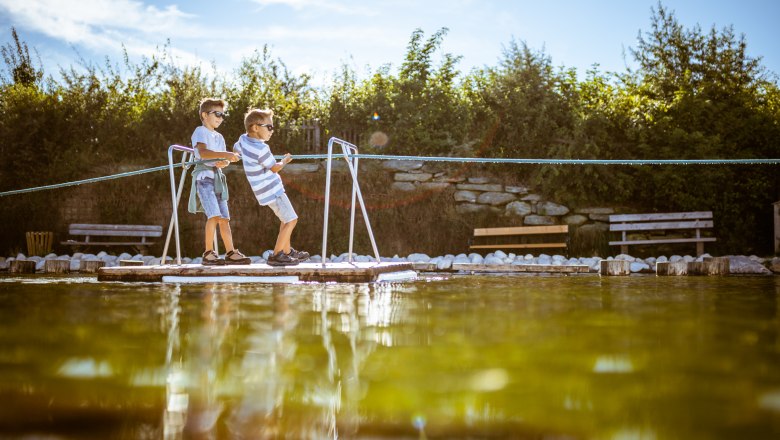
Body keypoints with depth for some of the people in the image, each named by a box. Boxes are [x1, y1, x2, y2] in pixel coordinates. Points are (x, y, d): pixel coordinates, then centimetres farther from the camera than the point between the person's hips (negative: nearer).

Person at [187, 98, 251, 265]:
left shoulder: (219, 137, 22)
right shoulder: (200, 132, -3)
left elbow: (225, 159, 16)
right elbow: (203, 152, -20)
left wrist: (224, 162, -8)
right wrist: (225, 155, -27)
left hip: (218, 177, 8)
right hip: (204, 176, -8)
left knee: (224, 218, 4)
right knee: (214, 215, -19)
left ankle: (231, 253, 5)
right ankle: (208, 253, -14)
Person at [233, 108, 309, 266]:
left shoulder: (243, 140, 1)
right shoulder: (261, 148, -23)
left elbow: (235, 149, 23)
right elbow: (275, 168, -12)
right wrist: (285, 160, 8)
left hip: (265, 190, 10)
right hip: (272, 191, -10)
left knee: (286, 219, 20)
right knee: (291, 220, -7)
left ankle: (287, 251, 27)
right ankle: (276, 255, -6)